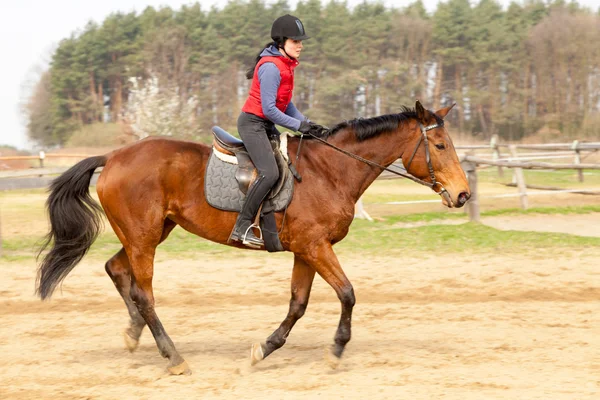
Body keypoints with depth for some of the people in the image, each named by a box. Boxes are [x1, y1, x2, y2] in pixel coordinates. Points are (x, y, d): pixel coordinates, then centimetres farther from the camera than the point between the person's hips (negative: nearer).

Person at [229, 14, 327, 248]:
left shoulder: (286, 65, 11)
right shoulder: (271, 67, -18)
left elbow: (286, 104, 14)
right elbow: (269, 109, -21)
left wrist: (307, 124, 0)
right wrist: (299, 126, -19)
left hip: (267, 126, 11)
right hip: (253, 123, -11)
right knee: (269, 172, -25)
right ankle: (242, 227, -22)